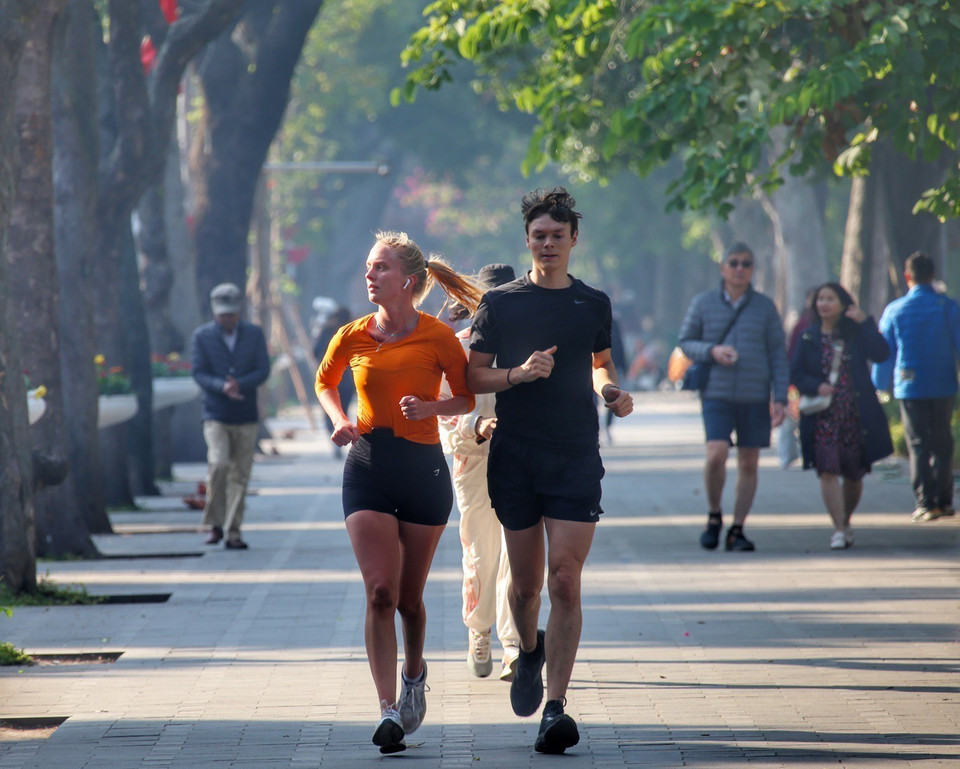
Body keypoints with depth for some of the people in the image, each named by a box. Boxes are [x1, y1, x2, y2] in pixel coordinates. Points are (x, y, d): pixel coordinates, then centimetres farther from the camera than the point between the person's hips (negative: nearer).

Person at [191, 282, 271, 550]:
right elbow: (198, 372, -3)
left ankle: (233, 533, 8)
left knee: (240, 475, 2)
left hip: (246, 417, 2)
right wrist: (222, 386, -22)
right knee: (218, 465, -20)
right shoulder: (202, 336, 2)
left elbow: (263, 370, 1)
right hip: (215, 415, -2)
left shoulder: (254, 334, 7)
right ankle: (215, 524, -5)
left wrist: (240, 384, -17)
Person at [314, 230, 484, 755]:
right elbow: (324, 383, 22)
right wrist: (340, 420, 3)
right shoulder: (352, 337, 3)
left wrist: (431, 407, -13)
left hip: (423, 467, -1)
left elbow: (467, 398, 7)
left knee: (409, 596, 9)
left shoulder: (438, 337, -4)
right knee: (380, 591, -13)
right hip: (368, 466, 1)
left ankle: (414, 672, 41)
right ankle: (388, 711, -16)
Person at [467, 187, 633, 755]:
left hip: (577, 457, 0)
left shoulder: (594, 304, 9)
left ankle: (556, 705, -11)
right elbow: (473, 377, 4)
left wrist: (611, 390, 4)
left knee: (565, 580, -12)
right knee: (526, 582, 8)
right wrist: (519, 373, -13)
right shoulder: (500, 303, 4)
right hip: (515, 454, 0)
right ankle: (530, 651, 41)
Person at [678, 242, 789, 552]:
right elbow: (686, 342, 8)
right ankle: (714, 516, 6)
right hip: (717, 395, -2)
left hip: (755, 397, 2)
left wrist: (780, 399, -2)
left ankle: (737, 530, 12)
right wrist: (712, 351, -13)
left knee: (749, 464, 3)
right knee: (716, 455, -18)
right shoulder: (703, 303, 3)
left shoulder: (765, 307, 5)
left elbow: (778, 355, 6)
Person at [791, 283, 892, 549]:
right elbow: (796, 373, 4)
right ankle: (838, 529, -12)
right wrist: (816, 386, -15)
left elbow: (881, 354, -12)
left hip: (856, 415, 1)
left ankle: (846, 522, 31)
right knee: (827, 471, -13)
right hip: (822, 415, 0)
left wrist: (865, 322, -16)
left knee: (853, 475, 9)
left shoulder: (857, 334, 3)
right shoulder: (809, 337, 5)